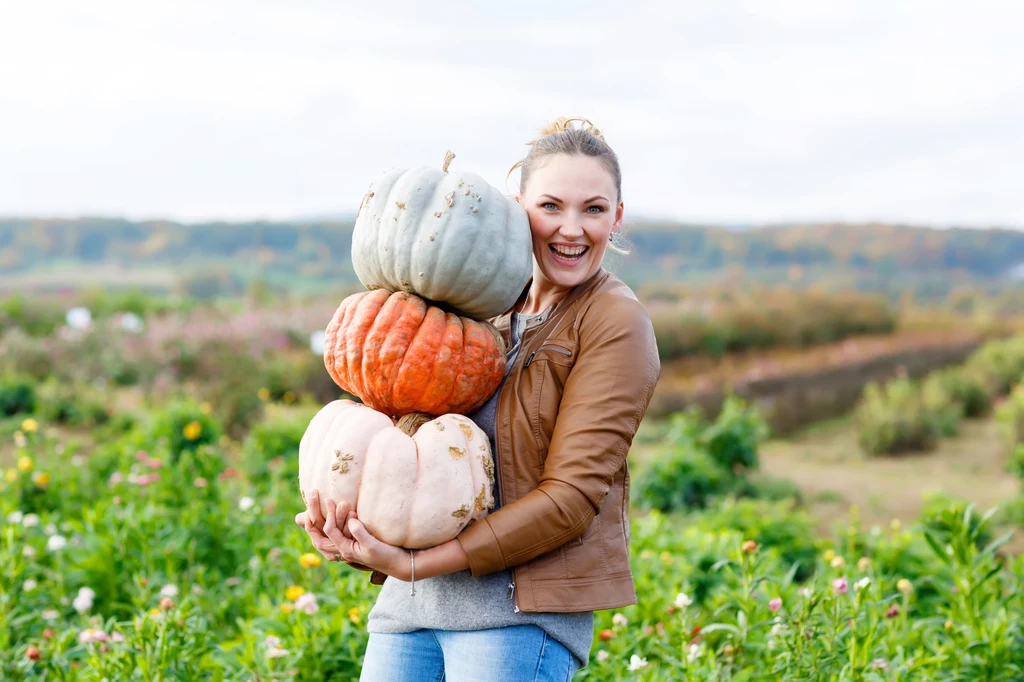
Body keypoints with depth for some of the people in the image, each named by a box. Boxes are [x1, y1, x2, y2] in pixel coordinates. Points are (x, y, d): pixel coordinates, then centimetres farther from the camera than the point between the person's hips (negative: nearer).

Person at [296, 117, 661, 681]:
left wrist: (417, 564, -17)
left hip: (518, 607, -5)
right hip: (409, 599, 6)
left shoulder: (615, 322, -5)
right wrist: (343, 525, -4)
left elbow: (572, 495, -12)